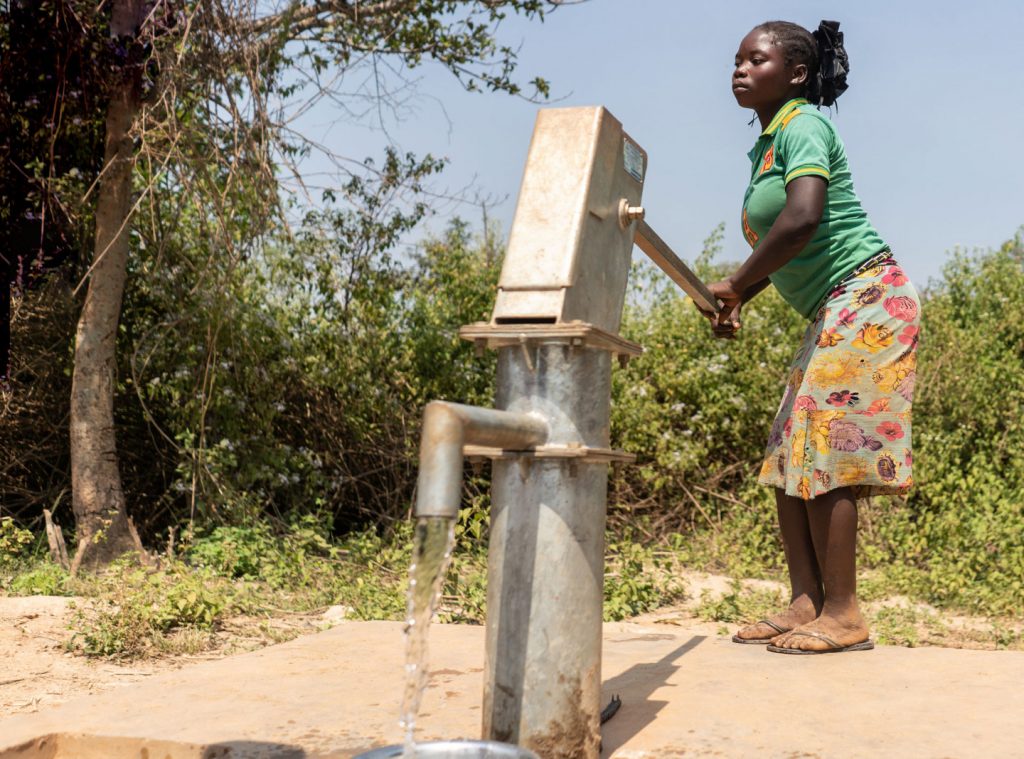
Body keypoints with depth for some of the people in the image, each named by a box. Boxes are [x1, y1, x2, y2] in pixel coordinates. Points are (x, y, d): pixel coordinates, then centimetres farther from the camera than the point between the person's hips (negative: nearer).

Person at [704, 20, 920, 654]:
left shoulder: (803, 126, -11)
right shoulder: (768, 145, 17)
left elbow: (801, 221, -28)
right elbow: (780, 244, 24)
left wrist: (735, 284, -17)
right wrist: (735, 303, 11)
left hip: (864, 295, -10)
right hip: (834, 314, 10)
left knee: (823, 456, -12)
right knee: (788, 459, 6)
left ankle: (844, 616, -5)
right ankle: (805, 605, 10)